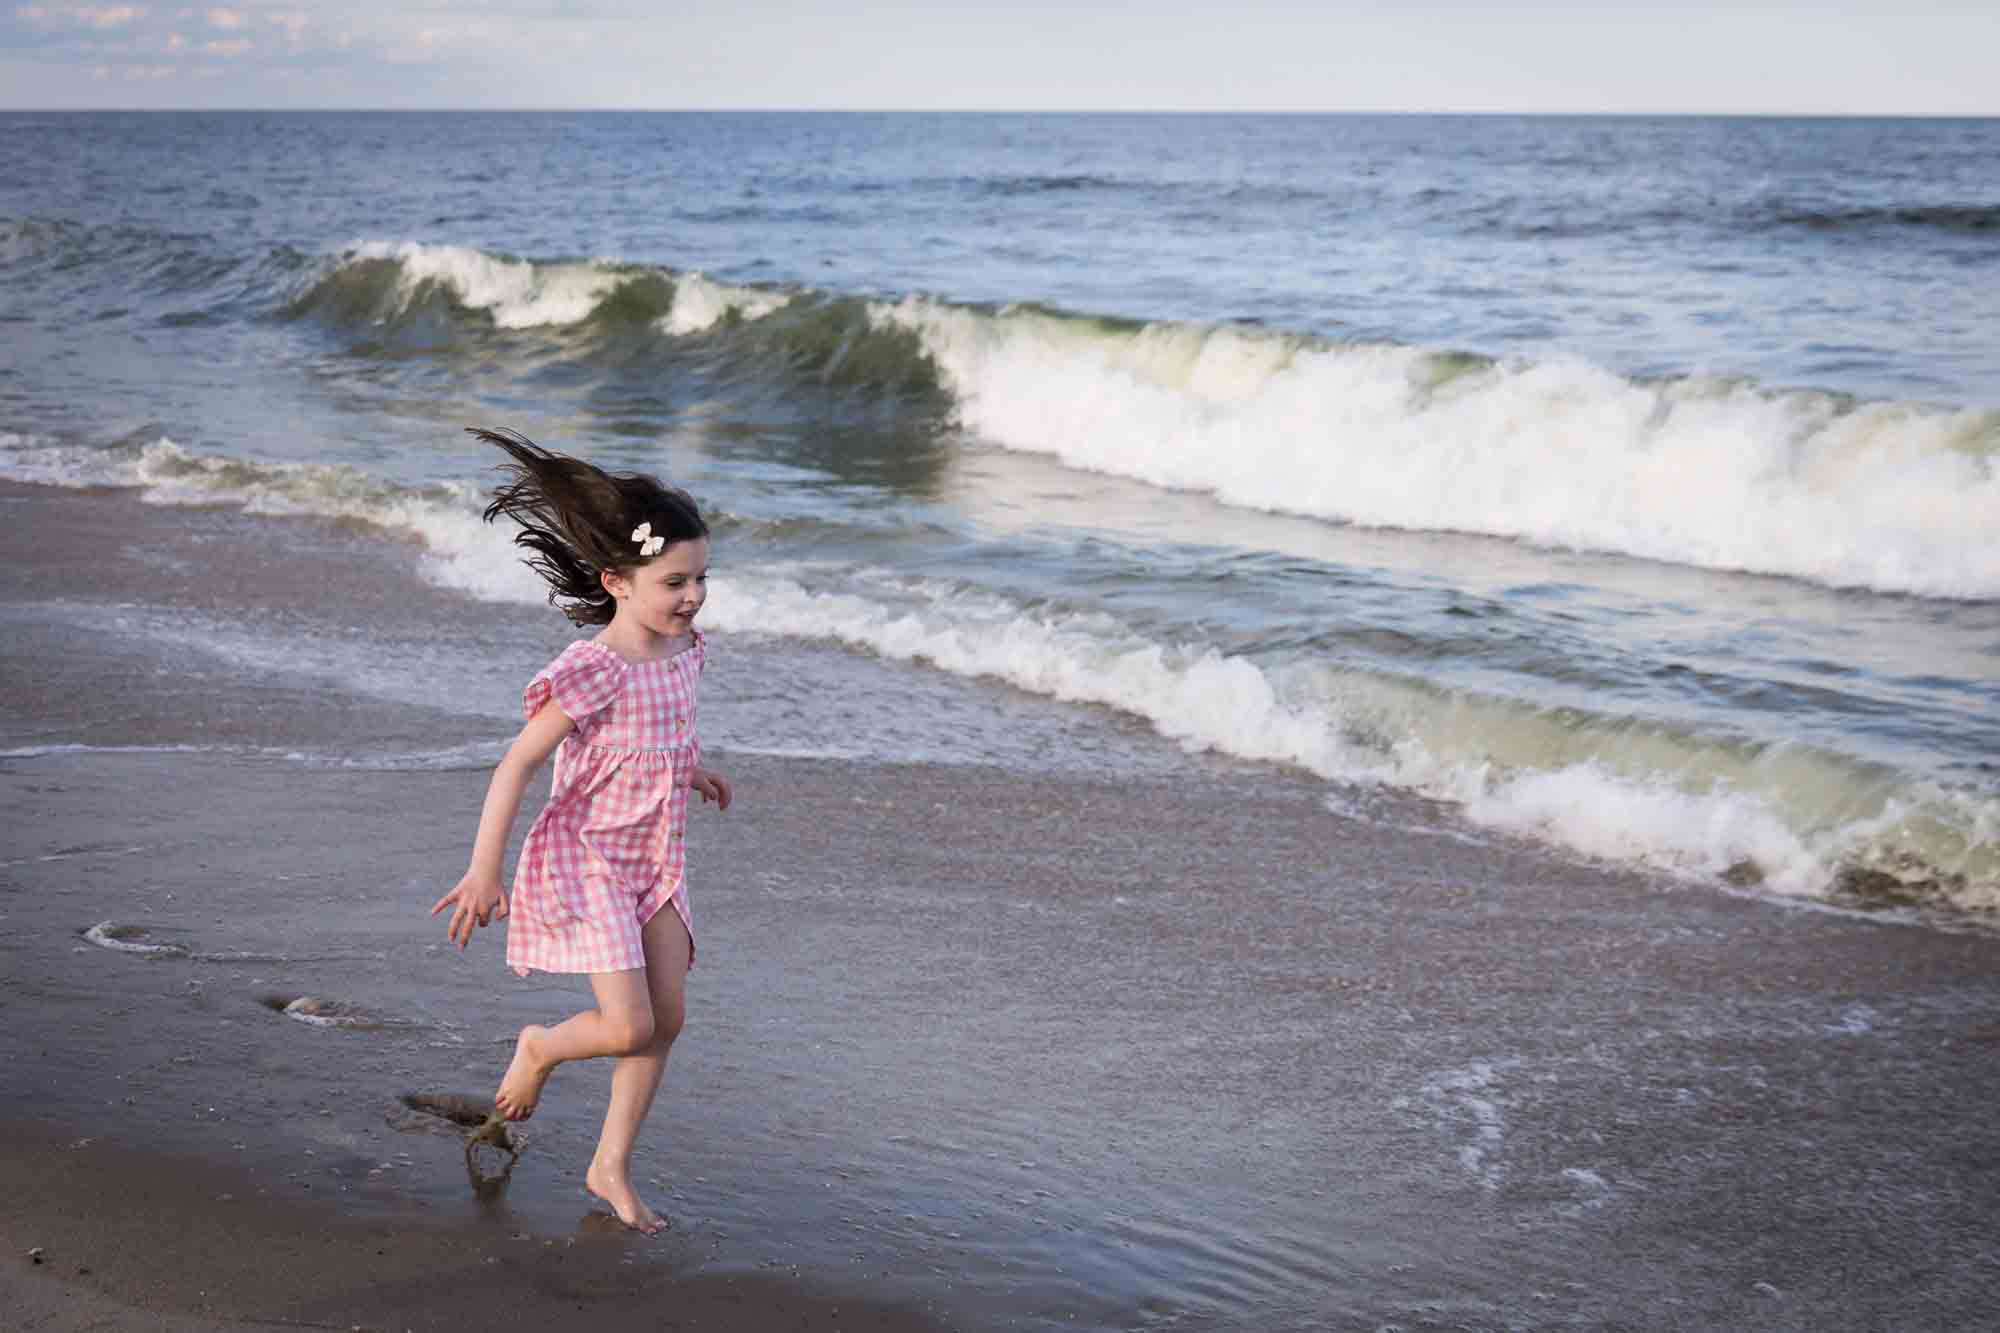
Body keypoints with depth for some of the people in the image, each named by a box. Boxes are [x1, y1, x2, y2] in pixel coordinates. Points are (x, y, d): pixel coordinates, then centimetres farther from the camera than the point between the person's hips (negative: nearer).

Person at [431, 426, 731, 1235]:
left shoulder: (682, 652, 1)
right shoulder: (591, 672, -23)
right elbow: (517, 765, -21)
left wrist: (687, 773, 30)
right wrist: (484, 871, -22)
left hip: (654, 862, 7)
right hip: (585, 860, -7)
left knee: (668, 1018, 6)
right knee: (630, 1028, -11)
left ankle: (611, 1168, 19)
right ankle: (540, 1048, 22)